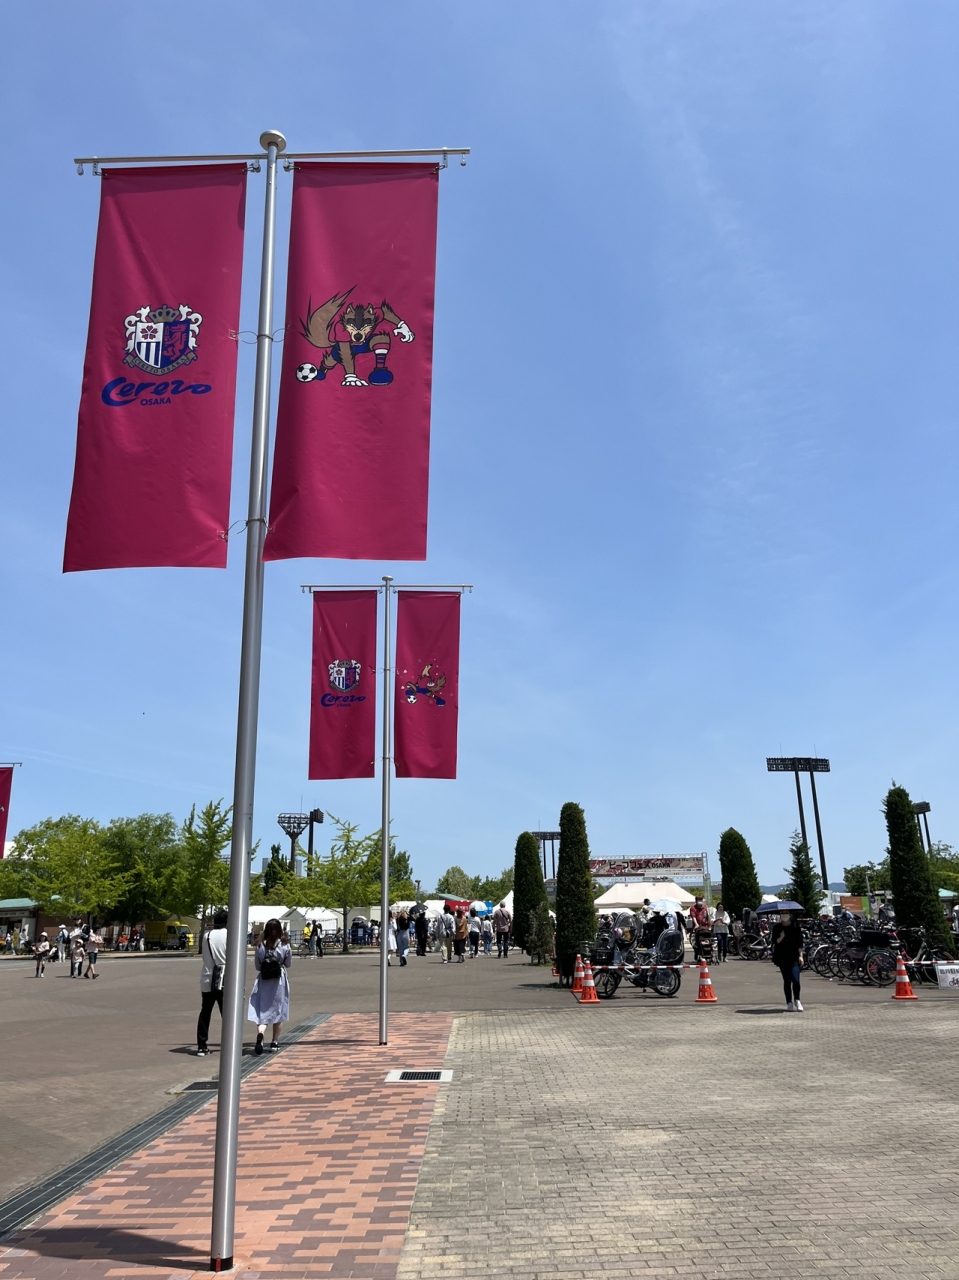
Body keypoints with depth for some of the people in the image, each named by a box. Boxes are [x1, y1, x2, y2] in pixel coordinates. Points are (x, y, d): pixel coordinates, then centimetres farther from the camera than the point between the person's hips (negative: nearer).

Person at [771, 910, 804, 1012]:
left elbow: (799, 941, 4)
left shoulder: (795, 925, 3)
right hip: (782, 957, 1)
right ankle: (789, 1003, 11)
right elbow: (775, 942, 5)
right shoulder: (777, 927, 5)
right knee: (787, 980, 4)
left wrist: (800, 955, -2)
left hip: (794, 957, -1)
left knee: (795, 979, -15)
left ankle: (797, 1000, 1)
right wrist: (780, 938, -15)